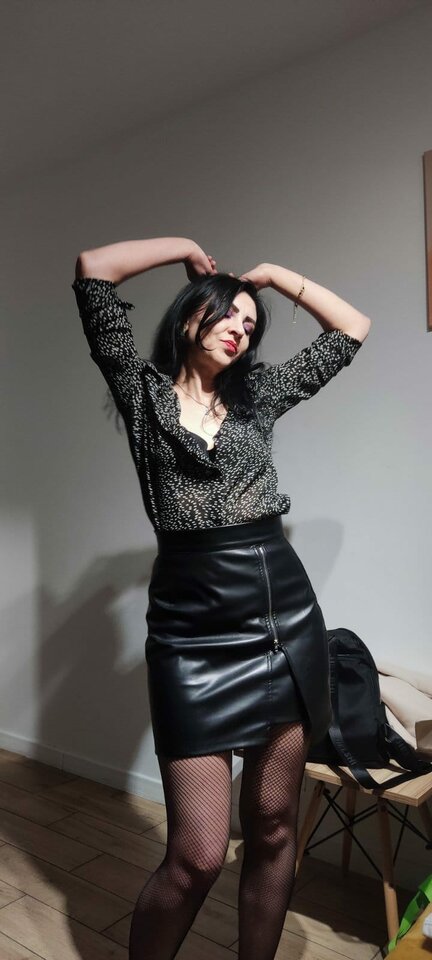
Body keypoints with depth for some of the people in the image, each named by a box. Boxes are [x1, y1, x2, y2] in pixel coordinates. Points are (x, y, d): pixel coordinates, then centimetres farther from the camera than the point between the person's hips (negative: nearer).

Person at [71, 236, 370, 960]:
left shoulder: (258, 395, 15)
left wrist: (277, 274, 21)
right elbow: (92, 269, 0)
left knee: (273, 828, 13)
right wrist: (187, 248, 12)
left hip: (288, 624, 4)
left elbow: (354, 329, 24)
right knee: (196, 856, -3)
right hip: (193, 634, -3)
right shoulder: (143, 391, 7)